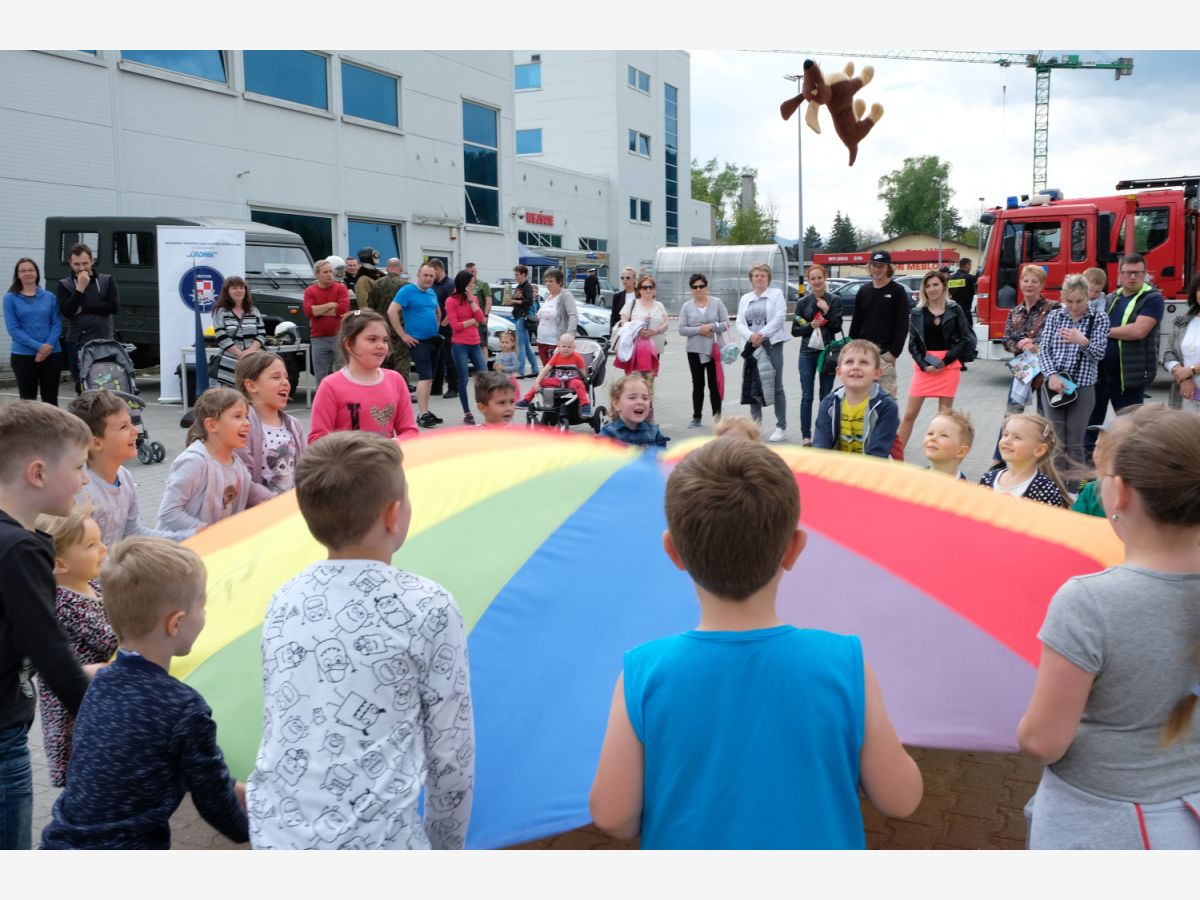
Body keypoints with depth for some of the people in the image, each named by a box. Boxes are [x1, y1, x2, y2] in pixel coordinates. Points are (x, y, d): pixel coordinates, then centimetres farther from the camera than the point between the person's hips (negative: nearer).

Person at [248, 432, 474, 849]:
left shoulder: (283, 600, 5)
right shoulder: (428, 607, -9)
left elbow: (281, 727, 13)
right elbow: (450, 753, -4)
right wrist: (446, 845, 10)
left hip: (273, 834, 6)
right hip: (374, 844, -5)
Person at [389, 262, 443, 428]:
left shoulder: (432, 293, 14)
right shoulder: (407, 290, -9)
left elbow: (438, 311, 32)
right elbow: (392, 311, -17)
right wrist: (403, 335, -16)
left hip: (434, 340, 8)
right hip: (418, 341, -8)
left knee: (429, 377, 11)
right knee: (425, 376, -15)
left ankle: (425, 411, 18)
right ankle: (423, 414, -15)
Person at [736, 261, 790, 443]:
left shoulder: (776, 294, 4)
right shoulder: (745, 298, 16)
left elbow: (779, 318, -8)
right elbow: (740, 322, 7)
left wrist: (762, 335, -17)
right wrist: (750, 336, -13)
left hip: (772, 344, -4)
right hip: (752, 346, 4)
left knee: (776, 386, -4)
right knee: (752, 386, 4)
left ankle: (781, 427, 2)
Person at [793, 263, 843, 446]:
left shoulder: (834, 301, 4)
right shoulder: (802, 302, 6)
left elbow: (837, 327, -3)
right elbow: (795, 329, 5)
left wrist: (826, 311, -14)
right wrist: (810, 326, -12)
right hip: (808, 353, 1)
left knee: (826, 396, 4)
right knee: (807, 396, 1)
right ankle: (806, 436, 5)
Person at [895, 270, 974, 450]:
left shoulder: (955, 310, 2)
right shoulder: (917, 312, 5)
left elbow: (966, 339, 0)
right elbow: (913, 343, 4)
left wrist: (945, 361, -7)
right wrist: (923, 365, -9)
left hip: (949, 366, -1)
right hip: (923, 366, 1)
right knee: (910, 414, -1)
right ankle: (897, 454, 4)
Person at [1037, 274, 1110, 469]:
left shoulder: (1099, 318, 1)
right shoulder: (1054, 316, 7)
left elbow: (1099, 354, -6)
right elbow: (1043, 350, 2)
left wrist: (1083, 342, -27)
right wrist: (1051, 375, -14)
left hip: (1082, 388, -2)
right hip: (1054, 386, 2)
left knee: (1075, 445, 2)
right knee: (1057, 444, 5)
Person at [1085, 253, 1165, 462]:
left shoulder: (1153, 299, -7)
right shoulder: (1110, 299, 13)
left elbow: (1139, 330, -20)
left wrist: (1105, 331, -11)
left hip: (1130, 374, -6)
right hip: (1100, 370, 6)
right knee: (1093, 417, 13)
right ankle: (1087, 457, 24)